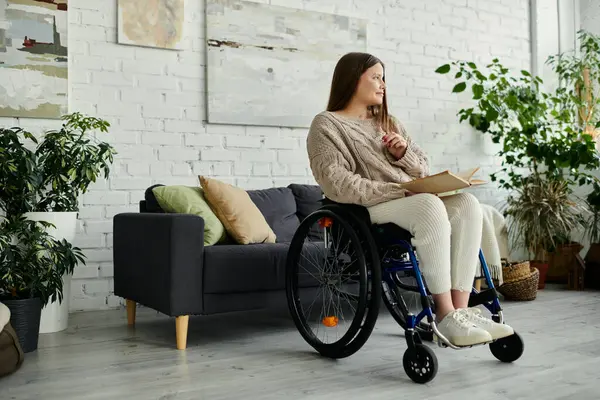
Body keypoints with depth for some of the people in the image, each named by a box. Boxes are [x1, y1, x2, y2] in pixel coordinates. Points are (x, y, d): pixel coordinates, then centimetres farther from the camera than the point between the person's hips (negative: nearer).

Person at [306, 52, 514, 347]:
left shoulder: (388, 123, 25)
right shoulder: (326, 124, 2)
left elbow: (423, 170, 20)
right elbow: (338, 184, -13)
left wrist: (404, 152, -2)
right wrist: (398, 192, -19)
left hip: (412, 201, 7)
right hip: (367, 212, -7)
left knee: (466, 204, -22)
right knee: (430, 205, -34)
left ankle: (461, 309, -27)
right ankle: (445, 316, -30)